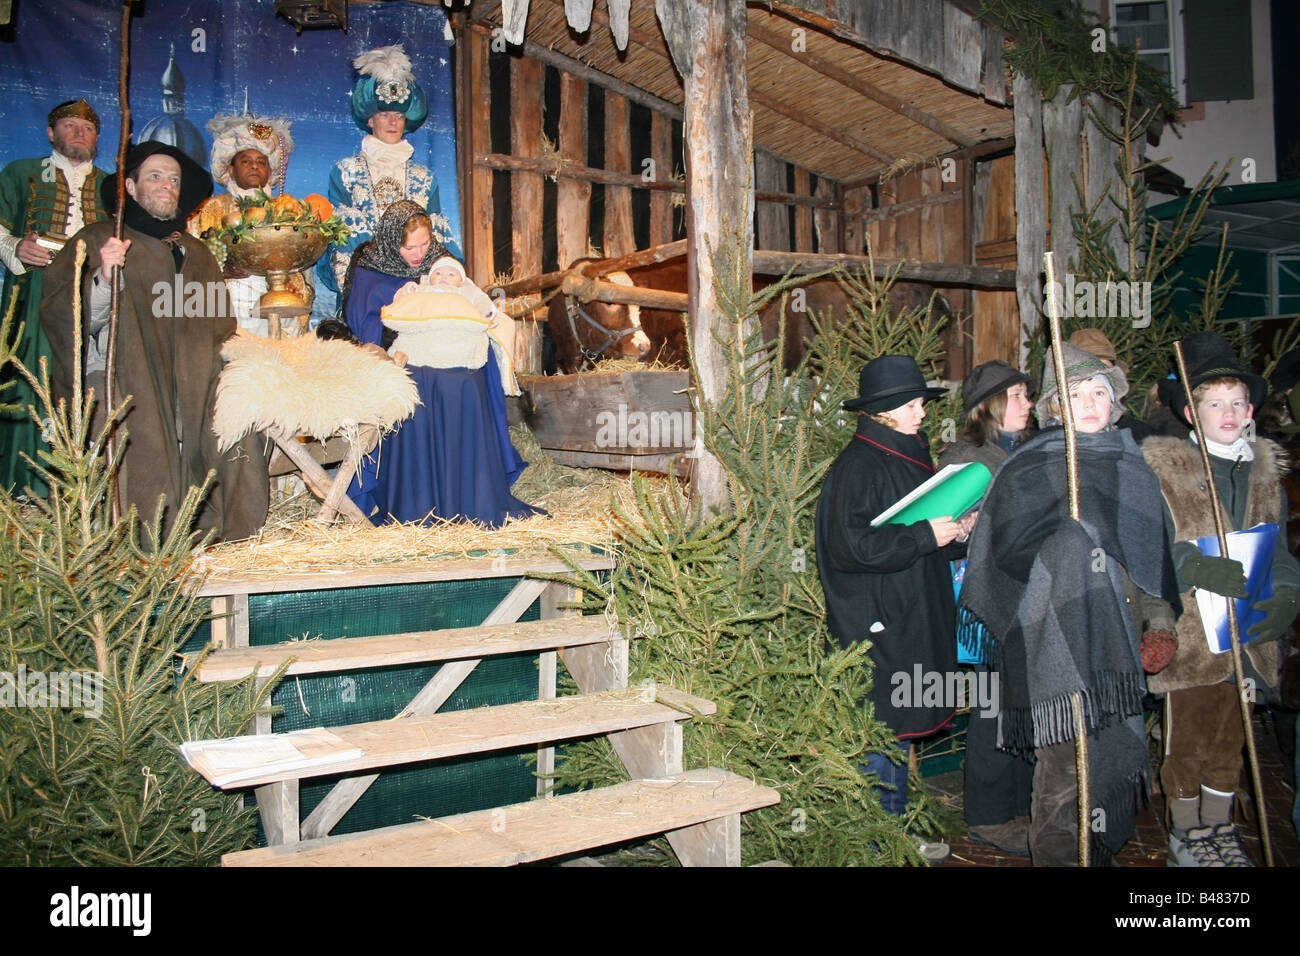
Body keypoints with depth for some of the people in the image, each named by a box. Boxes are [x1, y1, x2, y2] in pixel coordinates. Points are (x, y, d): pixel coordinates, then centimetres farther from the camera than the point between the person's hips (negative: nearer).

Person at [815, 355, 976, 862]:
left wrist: (958, 532, 4)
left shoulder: (911, 458, 15)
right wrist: (926, 534, -19)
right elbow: (851, 545, -23)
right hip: (877, 627, -9)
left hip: (912, 625, 9)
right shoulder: (858, 466, -14)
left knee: (898, 732, 16)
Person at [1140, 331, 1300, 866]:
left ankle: (1219, 831, 32)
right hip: (1187, 633, -5)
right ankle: (1186, 836, 22)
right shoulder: (1160, 467, -6)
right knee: (1187, 736, 4)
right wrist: (1197, 569, -27)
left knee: (1230, 735, 16)